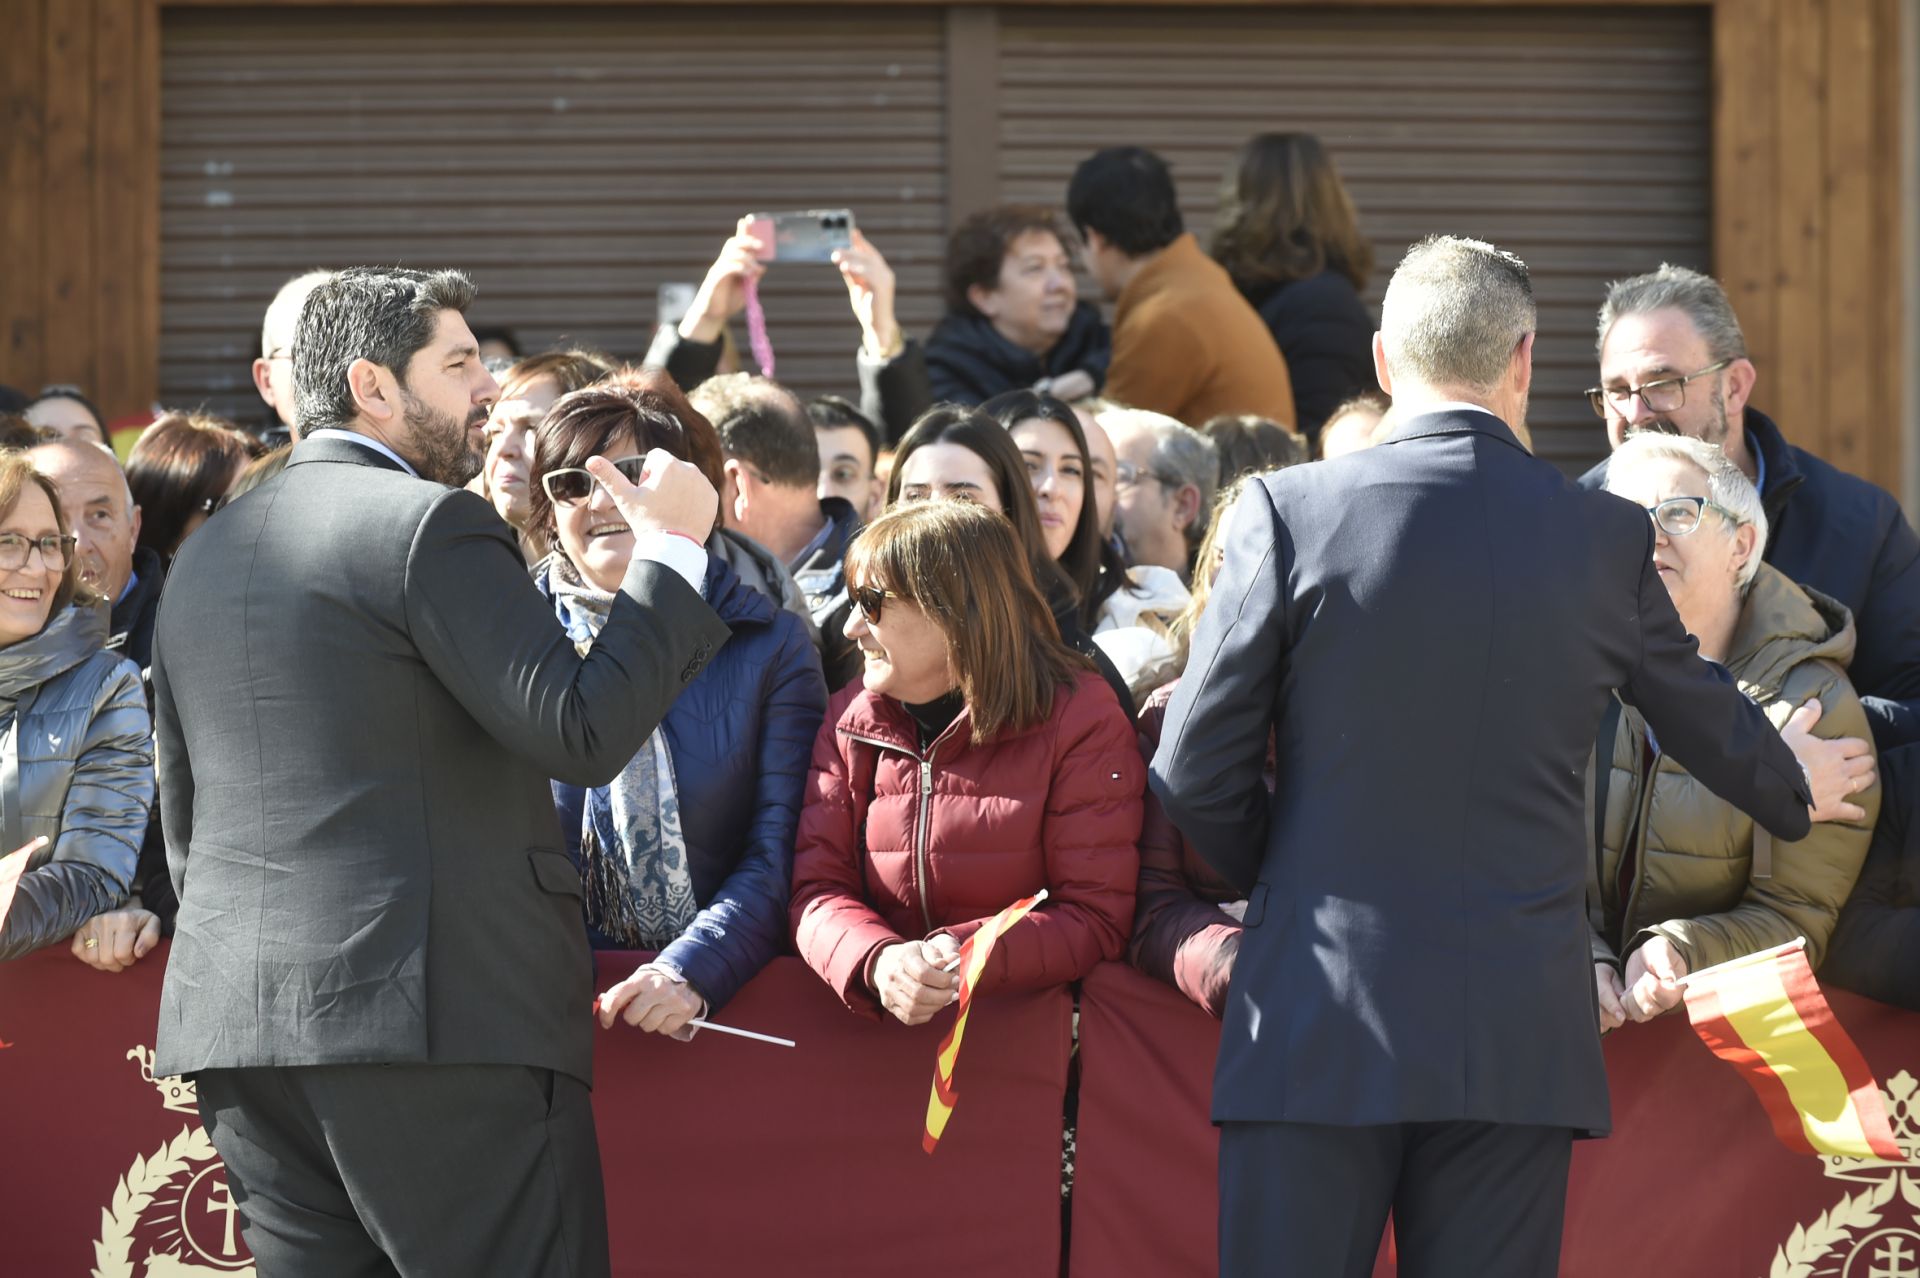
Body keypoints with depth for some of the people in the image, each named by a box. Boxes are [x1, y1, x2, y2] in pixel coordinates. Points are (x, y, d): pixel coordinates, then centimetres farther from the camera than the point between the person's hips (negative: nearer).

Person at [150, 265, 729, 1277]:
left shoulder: (205, 554, 18)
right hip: (444, 1015, -8)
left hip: (234, 1022, 8)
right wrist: (670, 553, -4)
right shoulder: (431, 527, -7)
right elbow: (583, 734, -14)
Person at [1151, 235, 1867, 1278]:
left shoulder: (1290, 512, -4)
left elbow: (1194, 772, -2)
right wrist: (1797, 788, 43)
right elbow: (1706, 721, 21)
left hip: (1319, 1030, -2)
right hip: (1520, 1031, 2)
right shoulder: (1609, 539, 3)